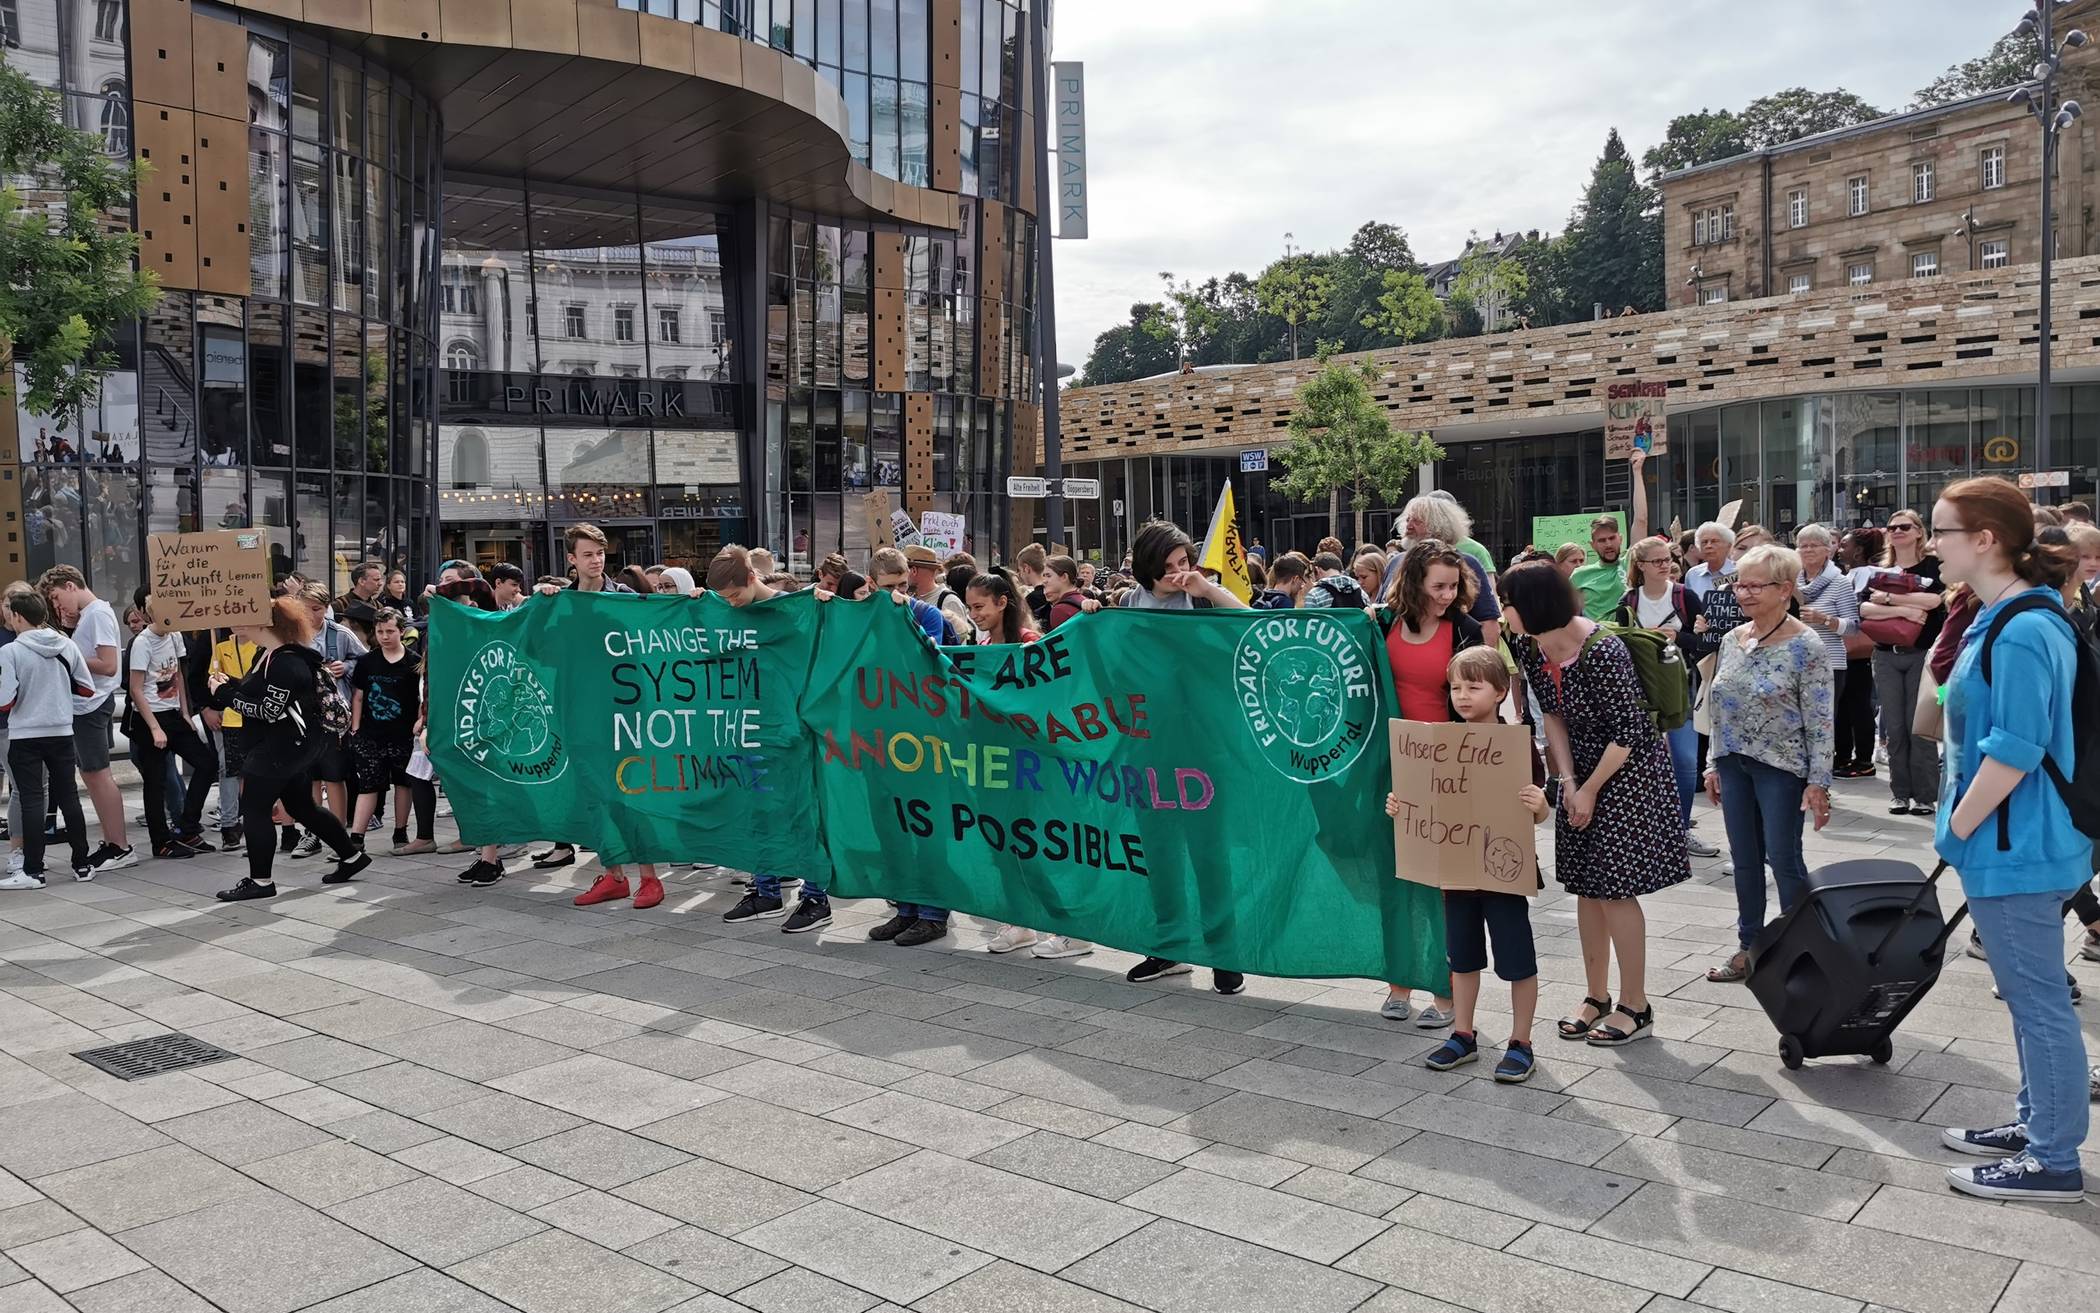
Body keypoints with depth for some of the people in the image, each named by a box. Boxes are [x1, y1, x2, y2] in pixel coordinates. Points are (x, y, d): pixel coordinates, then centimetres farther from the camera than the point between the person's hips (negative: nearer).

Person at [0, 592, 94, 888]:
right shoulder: (67, 645, 1)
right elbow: (87, 688, 5)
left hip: (24, 736, -4)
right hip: (62, 733, 4)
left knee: (31, 801, 0)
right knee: (68, 797, 10)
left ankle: (32, 871, 3)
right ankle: (82, 864, 14)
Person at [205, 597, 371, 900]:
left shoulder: (285, 663, -20)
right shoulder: (271, 656, 12)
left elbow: (268, 710, -23)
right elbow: (256, 694, 15)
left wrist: (225, 694, -18)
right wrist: (227, 686, 1)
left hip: (283, 747, -11)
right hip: (289, 747, 11)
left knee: (254, 808, -5)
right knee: (301, 807, 17)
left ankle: (260, 881, 3)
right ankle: (351, 856, 25)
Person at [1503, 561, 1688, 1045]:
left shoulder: (1602, 652, -27)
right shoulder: (1532, 650, -5)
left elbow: (1629, 731, -21)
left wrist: (1591, 790, -14)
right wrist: (1568, 781, -6)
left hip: (1629, 769, -7)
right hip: (1583, 768, 7)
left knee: (1614, 887, -5)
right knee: (1586, 886, 10)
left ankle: (1636, 1006, 8)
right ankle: (1597, 997, 23)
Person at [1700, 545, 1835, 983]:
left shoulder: (1805, 645, -11)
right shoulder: (1732, 639, 8)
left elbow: (1821, 721, -12)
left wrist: (1818, 782, -15)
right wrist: (1714, 765, 14)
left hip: (1781, 767, -6)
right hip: (1734, 763, 6)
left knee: (1784, 859, 0)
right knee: (1744, 859, 12)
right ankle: (1749, 947, 23)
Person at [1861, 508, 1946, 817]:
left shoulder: (1932, 565, 2)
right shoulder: (1880, 571, 13)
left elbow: (1934, 599, -17)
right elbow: (1864, 609, -3)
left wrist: (1887, 598, -11)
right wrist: (1903, 609, -17)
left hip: (1922, 653, -4)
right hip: (1887, 655, 4)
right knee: (1894, 727, 4)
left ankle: (1926, 795, 2)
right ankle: (1900, 792, 11)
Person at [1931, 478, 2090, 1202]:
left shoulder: (2021, 633, -22)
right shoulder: (2012, 618, 10)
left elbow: (2013, 753, -25)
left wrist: (1958, 828, -14)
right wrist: (1961, 825, 18)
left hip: (2013, 848, -11)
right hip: (2023, 843, 11)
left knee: (2039, 1001, 1)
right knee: (2033, 996, 20)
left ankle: (2053, 1163, 13)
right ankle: (2035, 1124, 34)